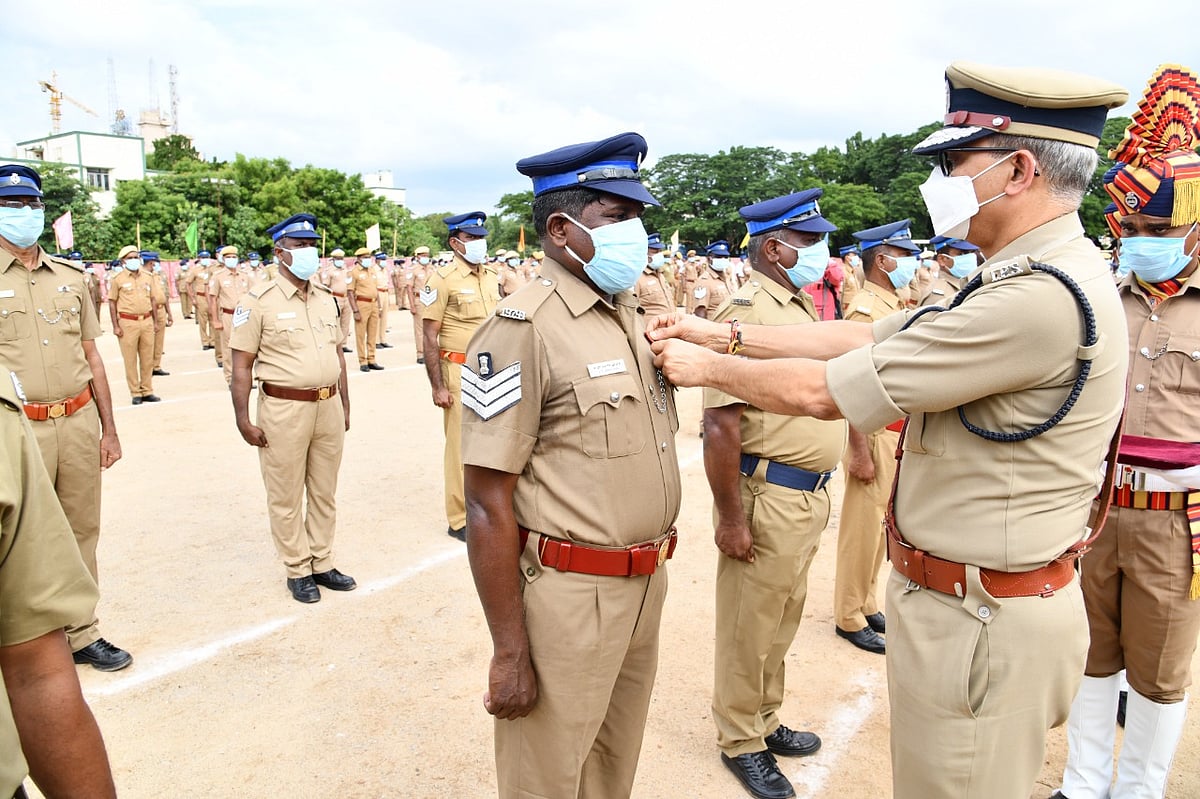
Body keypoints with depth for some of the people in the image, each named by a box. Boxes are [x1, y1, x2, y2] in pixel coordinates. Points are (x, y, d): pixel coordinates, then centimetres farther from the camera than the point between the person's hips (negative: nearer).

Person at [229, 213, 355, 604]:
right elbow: (241, 364, -8)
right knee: (286, 497, 6)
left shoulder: (326, 298, 10)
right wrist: (243, 419, -12)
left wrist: (344, 405, 15)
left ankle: (322, 563, 28)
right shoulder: (259, 300, -7)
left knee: (325, 493, 14)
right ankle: (298, 571, 20)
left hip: (329, 407, 5)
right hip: (284, 409, -5)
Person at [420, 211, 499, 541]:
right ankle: (460, 520, 13)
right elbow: (429, 337, -11)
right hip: (461, 374, -6)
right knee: (462, 445, 1)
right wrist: (437, 387, -14)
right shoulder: (442, 279, -10)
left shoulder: (493, 277, 10)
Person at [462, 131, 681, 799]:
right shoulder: (522, 329, -18)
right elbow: (488, 505, -19)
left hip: (645, 587, 7)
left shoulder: (637, 316, 7)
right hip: (568, 599, -7)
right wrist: (510, 654, -16)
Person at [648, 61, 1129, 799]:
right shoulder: (1034, 276, 7)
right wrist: (727, 335, 4)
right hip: (974, 598, 9)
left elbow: (818, 391, -24)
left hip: (979, 625, -9)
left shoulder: (1043, 300, -27)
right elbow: (869, 337, 7)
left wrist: (706, 368, -8)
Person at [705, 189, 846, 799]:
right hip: (767, 495, -9)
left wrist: (818, 490, 20)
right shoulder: (748, 313, -19)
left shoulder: (800, 307, 11)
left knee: (783, 617, 22)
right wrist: (731, 519, -22)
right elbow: (720, 425, -24)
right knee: (750, 624, 8)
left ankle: (766, 720, 41)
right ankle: (741, 742, 28)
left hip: (808, 494, 9)